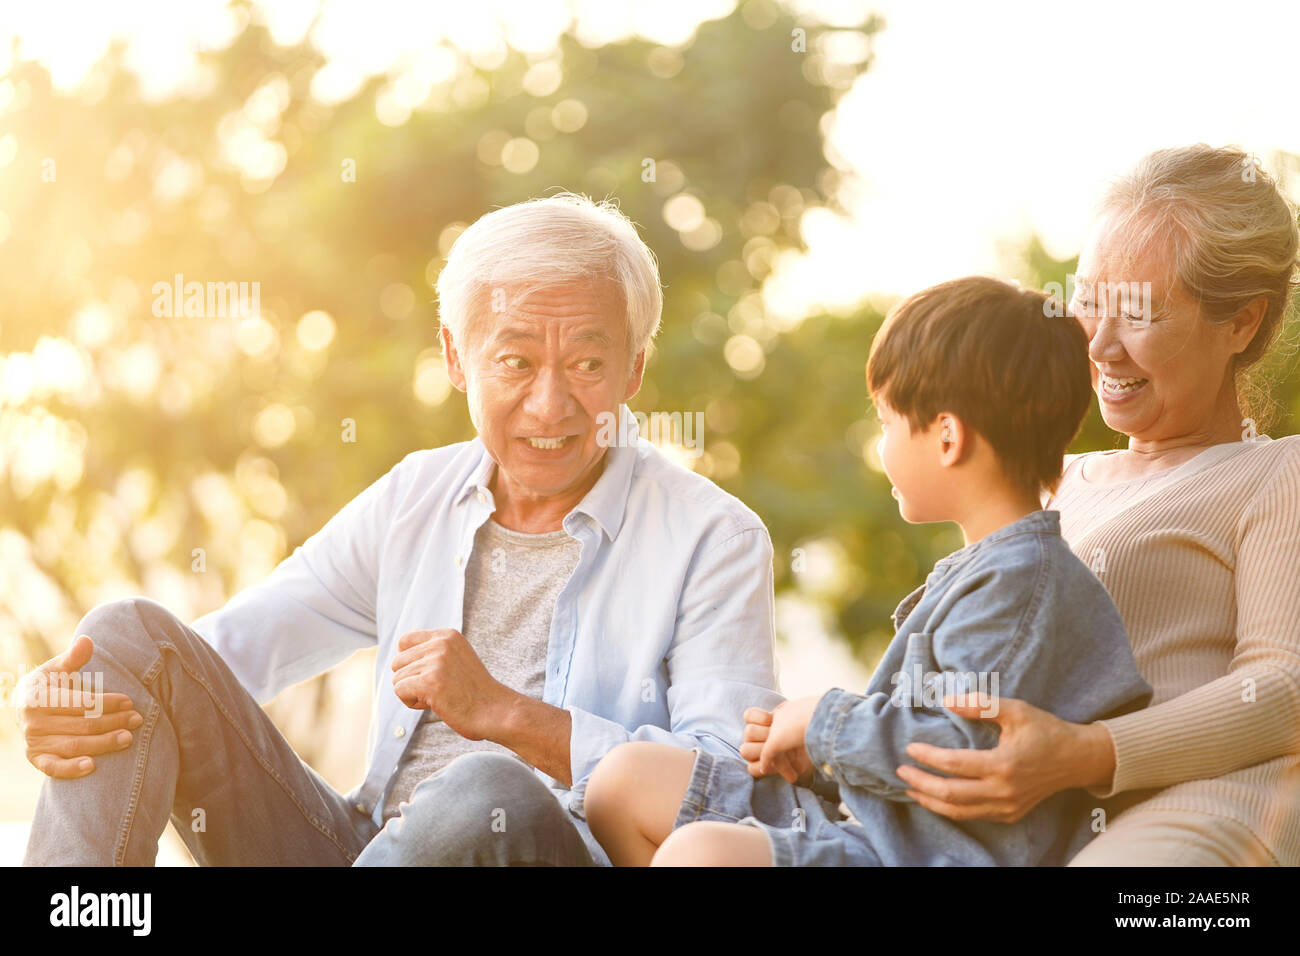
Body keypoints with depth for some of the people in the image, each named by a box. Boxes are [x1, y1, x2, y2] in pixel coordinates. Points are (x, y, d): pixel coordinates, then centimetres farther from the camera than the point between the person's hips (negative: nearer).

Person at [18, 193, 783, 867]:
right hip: (359, 846, 5)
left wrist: (506, 713, -18)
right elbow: (231, 644, 10)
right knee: (130, 633, -8)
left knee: (492, 793, -41)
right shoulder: (415, 498, 15)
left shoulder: (715, 539, -1)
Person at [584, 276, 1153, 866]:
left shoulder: (1026, 581, -16)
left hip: (930, 853, -11)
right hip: (859, 818, 11)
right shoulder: (974, 572, 19)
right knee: (626, 778, 10)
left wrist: (824, 721, -10)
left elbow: (960, 748, -25)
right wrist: (815, 757, 9)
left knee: (697, 854, -33)